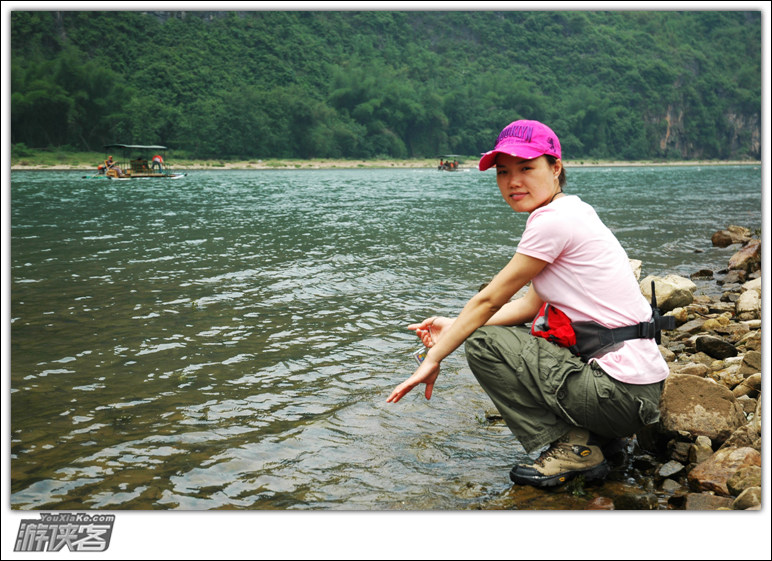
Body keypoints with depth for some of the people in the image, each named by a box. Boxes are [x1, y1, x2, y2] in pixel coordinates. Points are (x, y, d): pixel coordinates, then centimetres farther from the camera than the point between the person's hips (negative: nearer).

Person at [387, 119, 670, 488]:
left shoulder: (553, 221, -15)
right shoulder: (574, 211, 14)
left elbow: (489, 300, -9)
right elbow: (534, 302, 16)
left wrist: (433, 360, 0)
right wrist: (454, 327, 12)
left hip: (622, 392, -10)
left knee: (483, 344, -7)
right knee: (514, 333, 21)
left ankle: (573, 449, -3)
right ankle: (590, 433, 16)